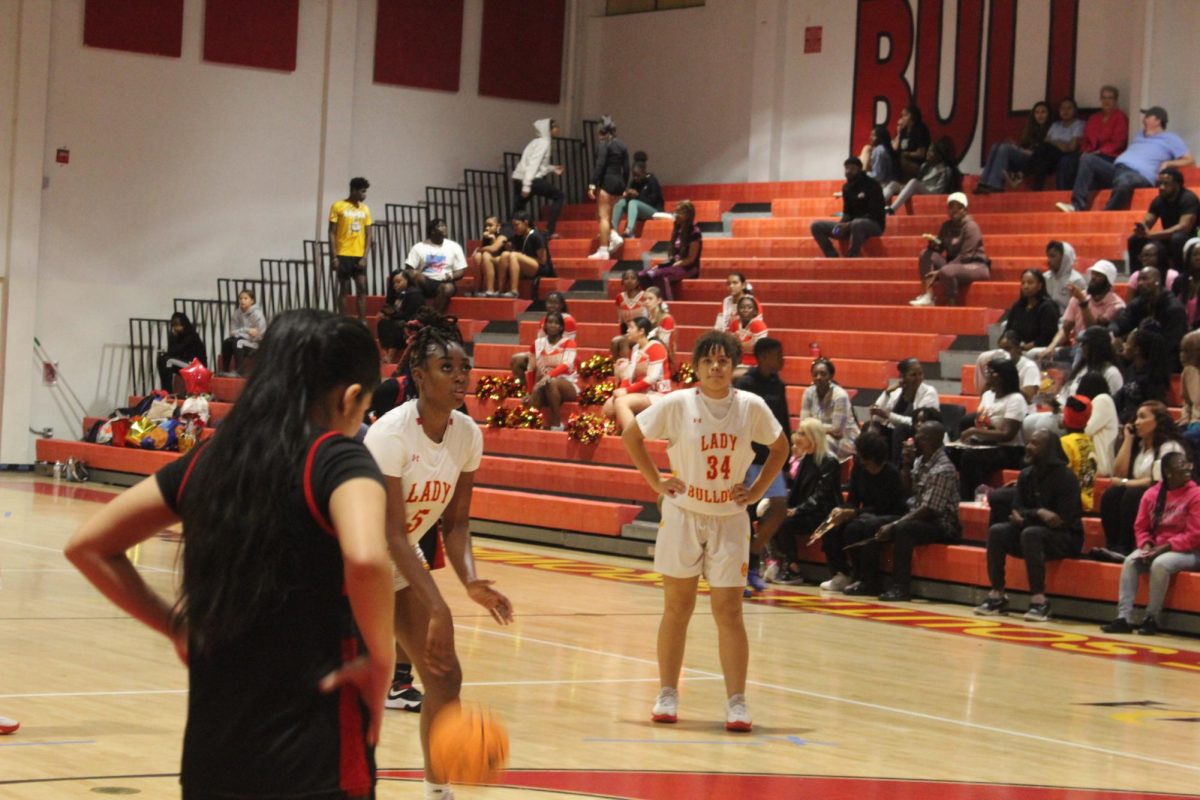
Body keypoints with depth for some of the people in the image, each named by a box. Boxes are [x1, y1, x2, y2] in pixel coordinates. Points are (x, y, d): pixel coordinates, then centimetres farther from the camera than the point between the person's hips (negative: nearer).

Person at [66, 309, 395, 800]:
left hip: (210, 753, 6)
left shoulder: (208, 459, 7)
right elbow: (365, 558, -30)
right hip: (315, 760, -5)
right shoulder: (338, 460, -9)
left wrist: (175, 625, 14)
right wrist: (381, 663, -16)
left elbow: (87, 546, 13)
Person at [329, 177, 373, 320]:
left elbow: (368, 235, 9)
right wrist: (334, 257, -10)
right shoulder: (338, 206, -3)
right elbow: (332, 233, -4)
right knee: (344, 289, 1)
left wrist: (365, 256, -2)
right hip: (343, 255, -4)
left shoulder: (365, 209, 10)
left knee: (362, 289, -1)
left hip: (359, 256, 4)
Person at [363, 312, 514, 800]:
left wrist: (470, 581, -20)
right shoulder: (391, 435, -27)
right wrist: (437, 608, -34)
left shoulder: (467, 434, -7)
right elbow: (390, 533, -29)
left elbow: (455, 521, -1)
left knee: (444, 677, 3)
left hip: (402, 564, 7)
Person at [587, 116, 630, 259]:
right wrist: (624, 187, 18)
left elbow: (600, 165, -16)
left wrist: (593, 184, -17)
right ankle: (614, 237, 2)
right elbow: (626, 168, 13)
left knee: (604, 216, -5)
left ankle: (603, 250, -7)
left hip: (607, 181, -7)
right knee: (607, 214, 21)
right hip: (619, 182, 7)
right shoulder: (622, 145, 13)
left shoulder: (604, 144, -7)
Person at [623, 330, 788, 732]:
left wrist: (757, 490, 1)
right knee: (677, 606, 7)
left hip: (730, 520, 0)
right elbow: (631, 436, 3)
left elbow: (780, 448, 11)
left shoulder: (751, 407, -4)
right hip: (682, 516, 0)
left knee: (728, 611, -2)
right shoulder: (677, 404, -8)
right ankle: (667, 695, 17)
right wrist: (656, 481, -2)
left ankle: (737, 702, -1)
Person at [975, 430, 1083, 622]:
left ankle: (1039, 600, -37)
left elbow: (1063, 519, -20)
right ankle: (997, 595, -17)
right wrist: (1039, 513, -20)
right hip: (1034, 527, 7)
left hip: (1065, 538, -7)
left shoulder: (1065, 477, -14)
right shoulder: (1026, 475, 6)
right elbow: (1018, 510, 2)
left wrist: (1028, 515, -19)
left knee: (1031, 533, -37)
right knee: (996, 531, -17)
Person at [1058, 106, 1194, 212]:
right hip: (1118, 169, 8)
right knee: (1088, 159, -13)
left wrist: (1168, 164, -7)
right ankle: (1078, 205, -25)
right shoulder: (1139, 136, 35)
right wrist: (1119, 159, 13)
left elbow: (1190, 160, 7)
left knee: (1124, 181, -45)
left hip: (1140, 175, -8)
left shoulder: (1170, 139, 13)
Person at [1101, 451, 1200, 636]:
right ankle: (1124, 617, -24)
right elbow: (1141, 527, 9)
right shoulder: (1152, 494, 5)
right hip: (1156, 548, 5)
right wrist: (1146, 546, -12)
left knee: (1160, 564, -33)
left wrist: (1163, 548, -18)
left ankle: (1151, 619, -23)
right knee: (1130, 561, -20)